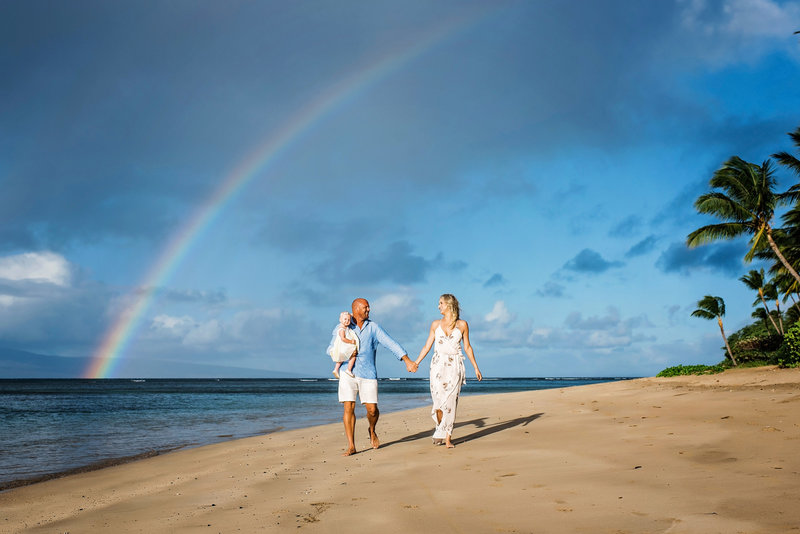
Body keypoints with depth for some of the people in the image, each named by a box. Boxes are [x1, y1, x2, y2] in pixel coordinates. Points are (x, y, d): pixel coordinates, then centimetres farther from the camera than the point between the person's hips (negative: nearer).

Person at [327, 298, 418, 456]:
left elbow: (391, 343, 2)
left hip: (368, 373, 1)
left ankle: (372, 431, 29)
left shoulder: (373, 327, 9)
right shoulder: (341, 328, 7)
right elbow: (331, 349, 10)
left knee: (372, 409, -4)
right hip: (348, 373, 0)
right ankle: (351, 446, 0)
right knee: (348, 407, -7)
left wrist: (407, 360, -7)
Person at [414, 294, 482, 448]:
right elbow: (427, 346, 10)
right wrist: (415, 363, 3)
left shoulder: (462, 324, 4)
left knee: (450, 401, -7)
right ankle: (440, 429, 18)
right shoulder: (436, 324, 8)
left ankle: (447, 437, 0)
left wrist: (476, 367, 10)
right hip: (438, 366, 1)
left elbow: (467, 347, 11)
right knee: (439, 401, -5)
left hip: (455, 366, -1)